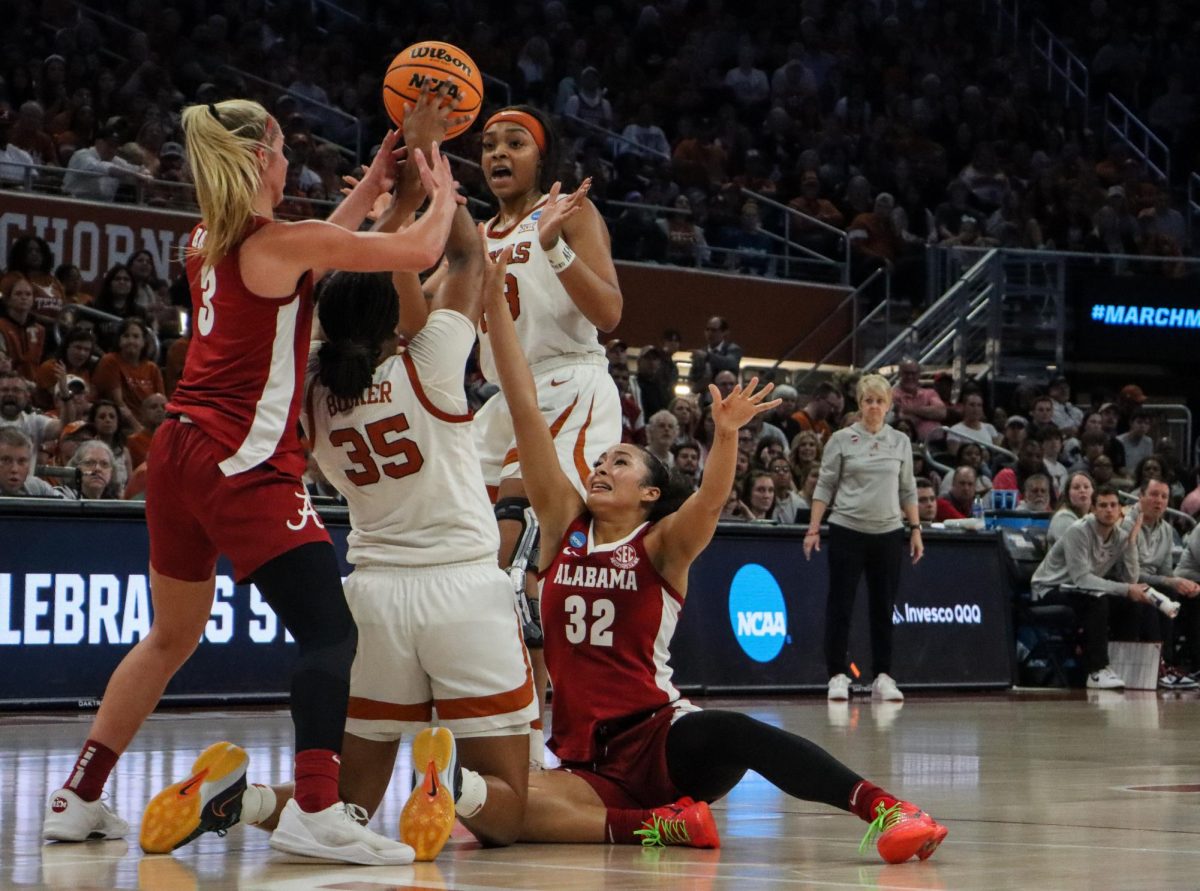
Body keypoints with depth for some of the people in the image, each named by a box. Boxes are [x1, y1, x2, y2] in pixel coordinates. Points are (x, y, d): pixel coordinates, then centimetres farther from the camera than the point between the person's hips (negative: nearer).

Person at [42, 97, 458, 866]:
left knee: (172, 636, 22)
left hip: (179, 454, 9)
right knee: (330, 632, -10)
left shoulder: (208, 241, 13)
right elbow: (419, 253, -6)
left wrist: (369, 189, 32)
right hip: (245, 465, -9)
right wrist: (441, 196, 13)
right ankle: (317, 811, -22)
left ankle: (79, 801, 26)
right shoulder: (282, 241, -10)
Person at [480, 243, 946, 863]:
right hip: (586, 759, 3)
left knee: (732, 734, -36)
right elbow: (525, 411, 4)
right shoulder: (564, 524, 10)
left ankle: (885, 809, -38)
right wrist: (495, 304, -1)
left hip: (662, 738, -3)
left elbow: (711, 498, -18)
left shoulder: (663, 546, 4)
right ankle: (651, 826, -21)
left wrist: (726, 434, -39)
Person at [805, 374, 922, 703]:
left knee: (883, 607, 4)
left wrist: (915, 529, 5)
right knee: (840, 605, -1)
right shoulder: (842, 439, 0)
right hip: (847, 531, -2)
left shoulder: (901, 442, 8)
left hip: (888, 533, 2)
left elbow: (907, 490, 12)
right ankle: (837, 676, 4)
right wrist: (814, 528, -6)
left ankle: (882, 677, 10)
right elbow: (825, 486, 0)